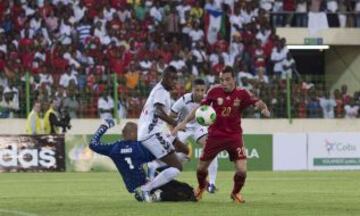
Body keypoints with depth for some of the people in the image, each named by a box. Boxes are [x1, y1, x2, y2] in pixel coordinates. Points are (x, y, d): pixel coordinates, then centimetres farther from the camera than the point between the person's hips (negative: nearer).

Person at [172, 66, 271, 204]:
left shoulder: (241, 94, -9)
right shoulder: (214, 92, -8)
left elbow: (257, 103, -14)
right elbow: (200, 108, 1)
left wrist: (264, 108, -38)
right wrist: (184, 122, -3)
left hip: (234, 136, -1)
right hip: (215, 135, 1)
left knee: (241, 170, -14)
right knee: (201, 168, 8)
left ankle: (236, 192, 18)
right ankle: (202, 186, 45)